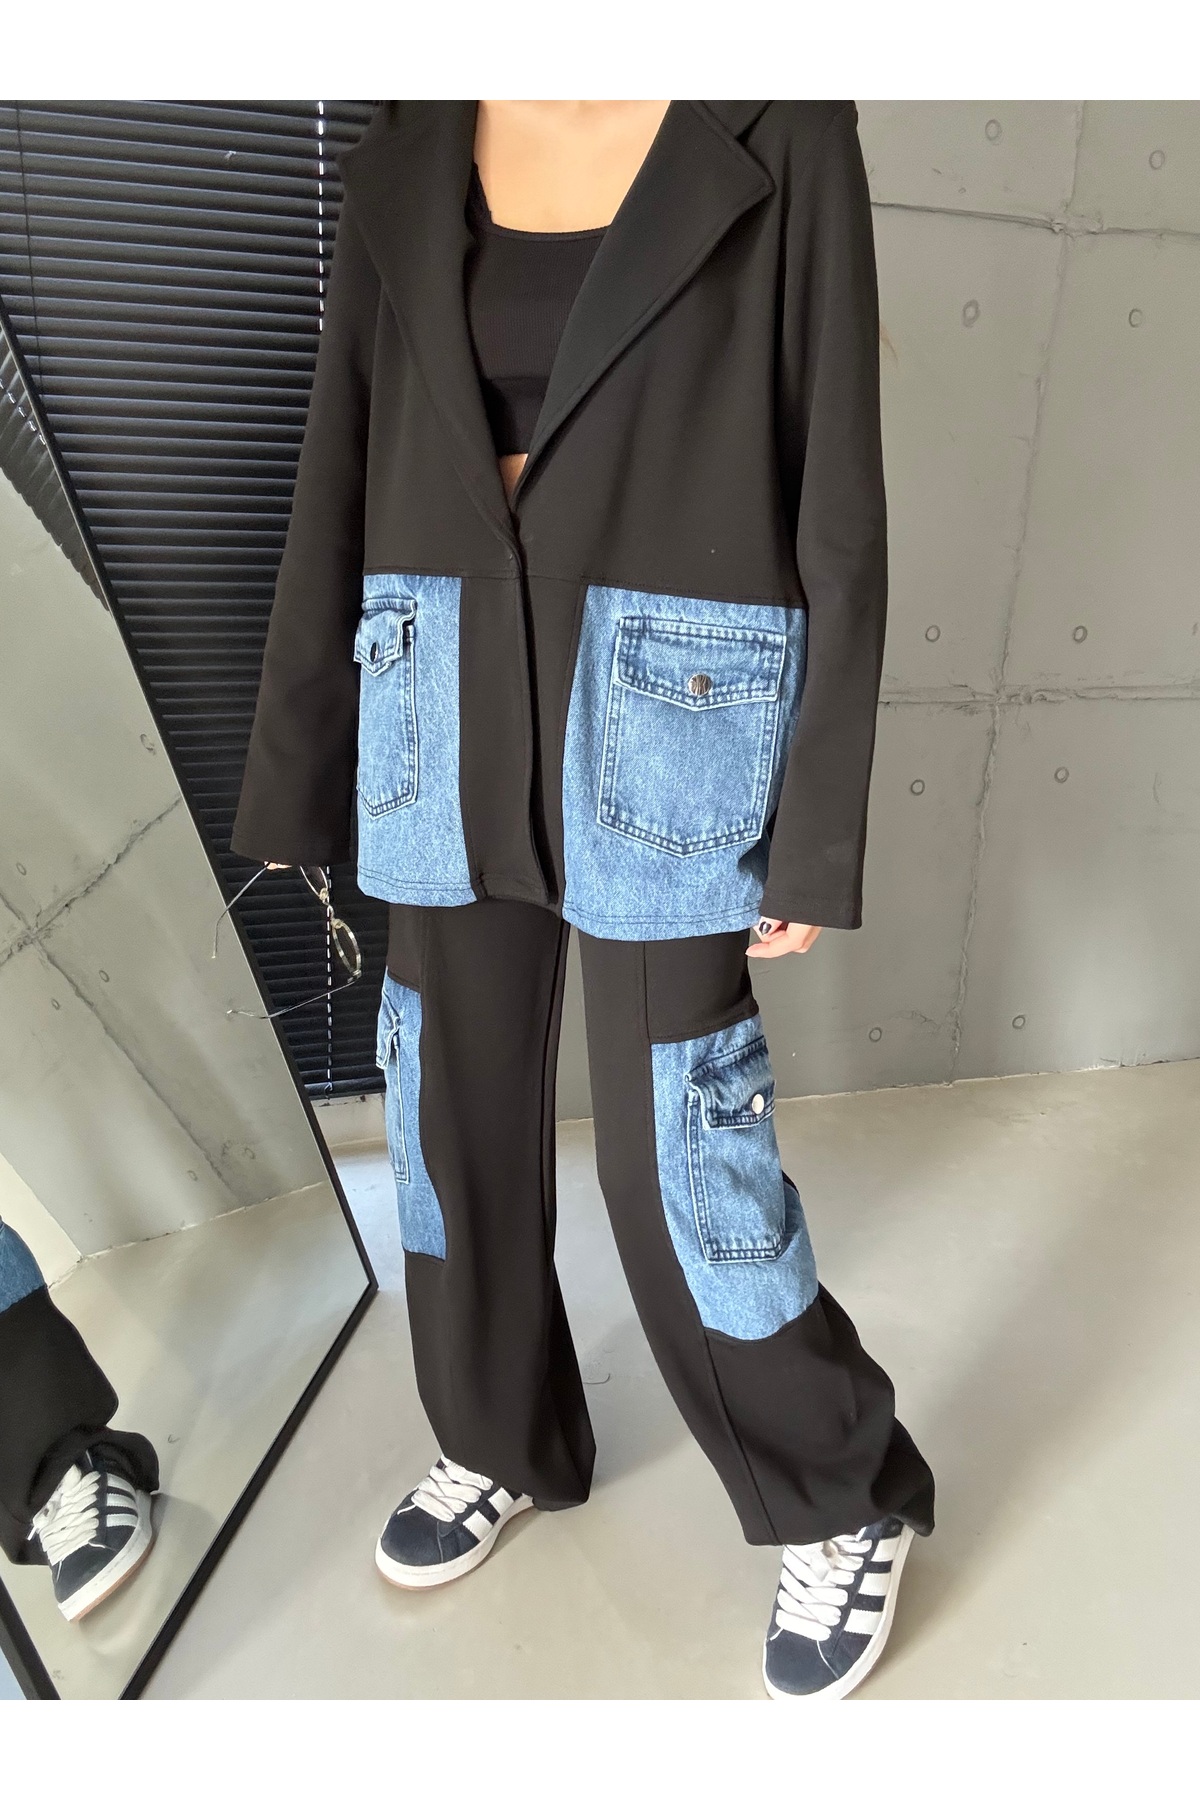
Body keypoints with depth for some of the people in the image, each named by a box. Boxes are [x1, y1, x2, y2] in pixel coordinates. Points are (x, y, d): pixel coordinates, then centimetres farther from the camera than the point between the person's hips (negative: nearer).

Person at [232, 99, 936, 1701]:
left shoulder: (778, 132, -1)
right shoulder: (403, 166, 11)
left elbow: (837, 495, -4)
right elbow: (340, 483, 10)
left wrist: (819, 830, -7)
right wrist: (293, 768, 10)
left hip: (668, 705, -4)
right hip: (447, 691, 5)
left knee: (678, 1144, 0)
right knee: (453, 1102, 12)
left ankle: (848, 1500, 29)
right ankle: (505, 1439, 40)